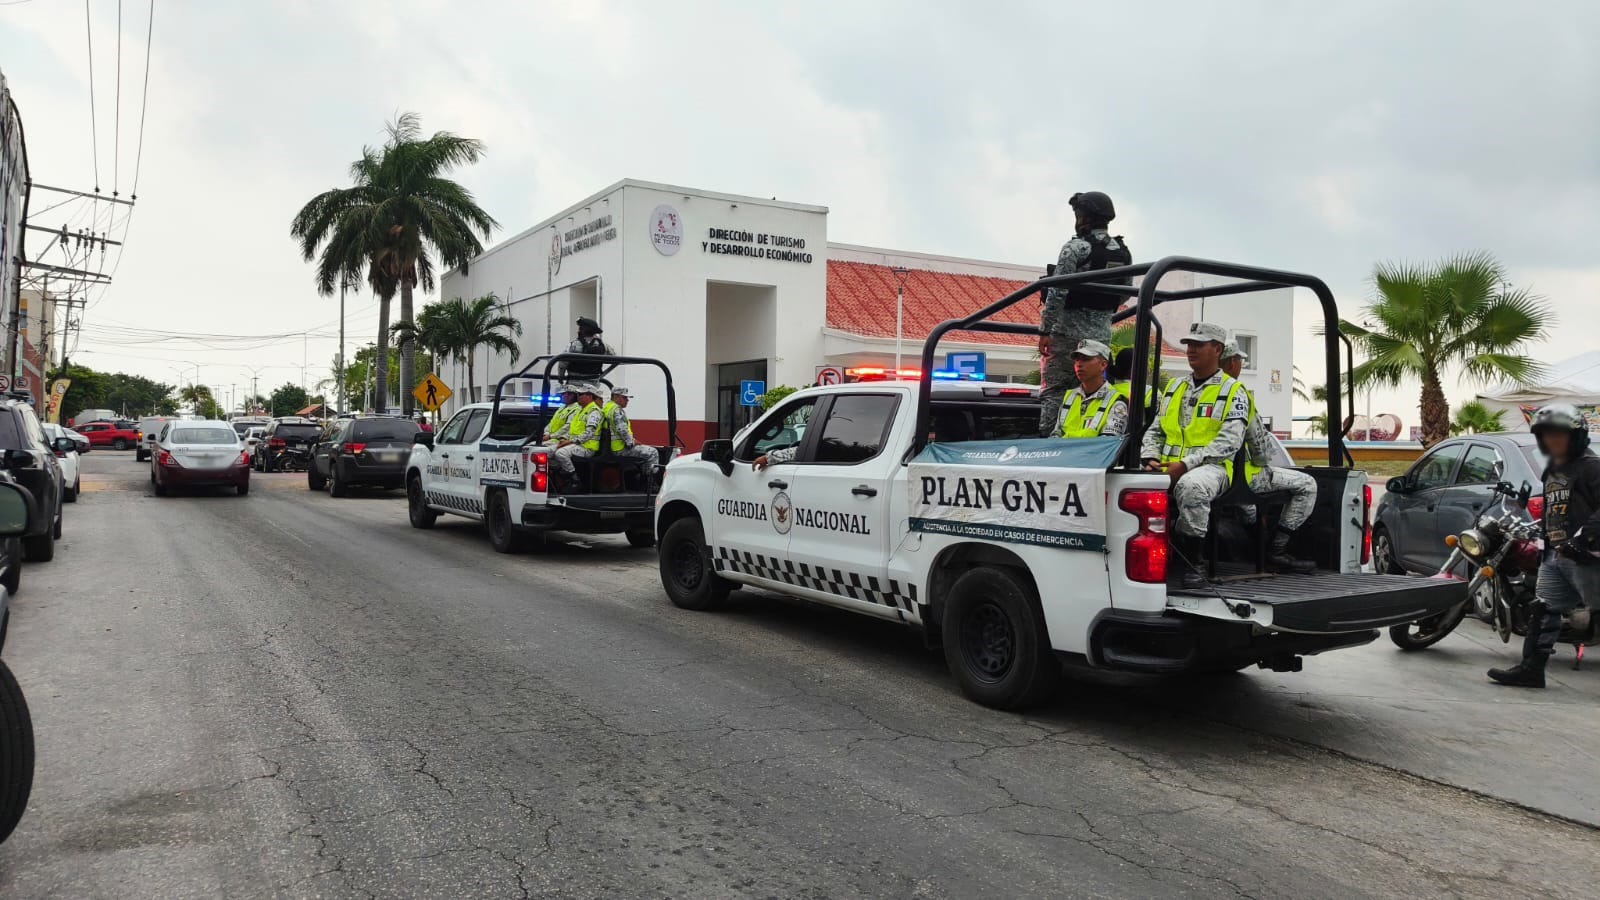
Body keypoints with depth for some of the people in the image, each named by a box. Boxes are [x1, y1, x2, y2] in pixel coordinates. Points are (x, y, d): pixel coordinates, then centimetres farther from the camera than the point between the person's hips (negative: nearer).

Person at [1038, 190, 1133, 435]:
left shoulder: (1075, 248, -11)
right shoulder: (1124, 253, 9)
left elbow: (1057, 292, -15)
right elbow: (1125, 293, 17)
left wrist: (1045, 331, -13)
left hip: (1068, 331, -6)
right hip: (1102, 333, 6)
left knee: (1054, 391, -3)